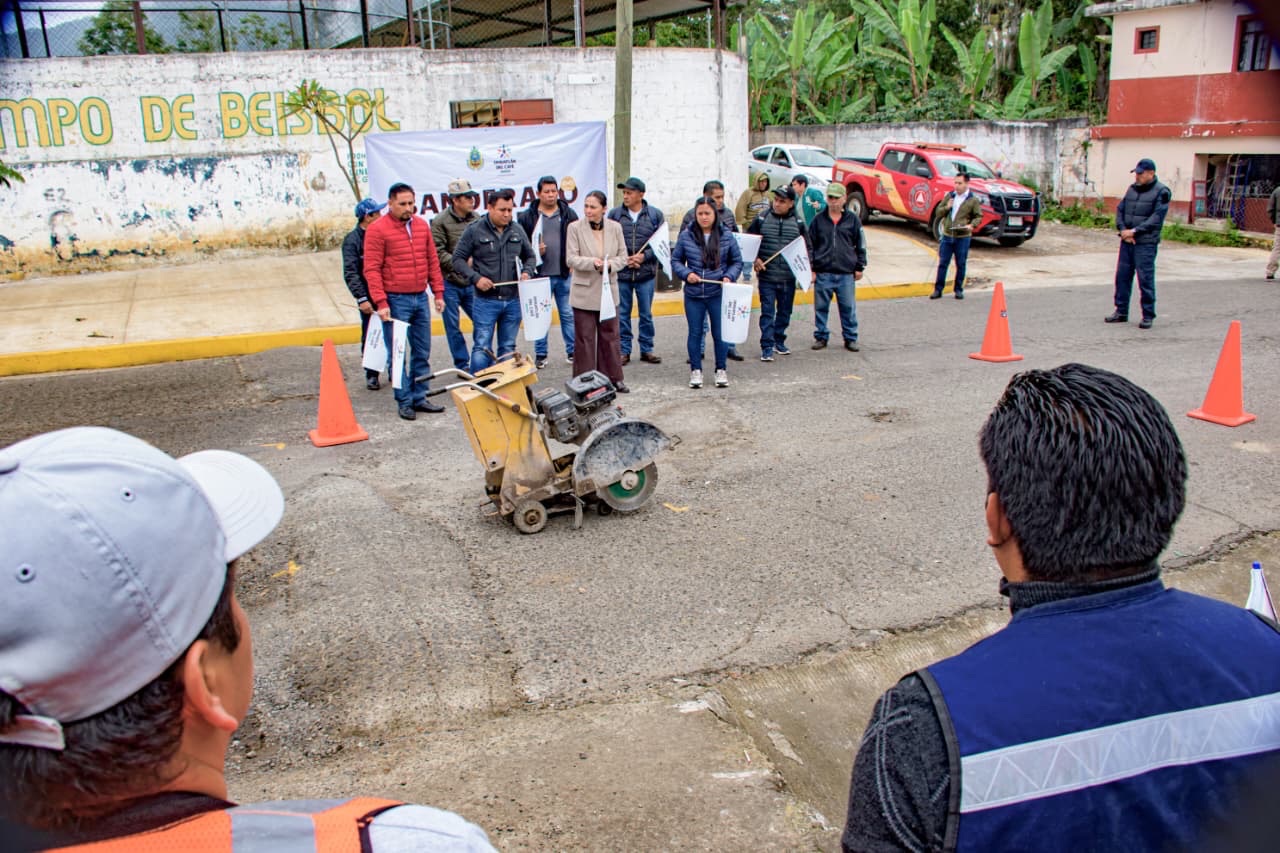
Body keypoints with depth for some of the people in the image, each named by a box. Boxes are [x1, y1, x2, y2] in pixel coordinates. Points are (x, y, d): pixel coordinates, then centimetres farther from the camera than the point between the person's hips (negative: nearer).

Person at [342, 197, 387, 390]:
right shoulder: (352, 240, -7)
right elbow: (350, 273, -12)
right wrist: (362, 298, -19)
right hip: (369, 298, -4)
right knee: (370, 338, 3)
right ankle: (371, 375, 14)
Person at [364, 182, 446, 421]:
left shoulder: (422, 225, 9)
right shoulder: (377, 230, -7)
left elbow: (433, 261, 14)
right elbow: (372, 269, -10)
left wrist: (438, 292, 9)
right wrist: (381, 303, -15)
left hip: (421, 298, 5)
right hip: (395, 301, -5)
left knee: (422, 352, 10)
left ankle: (419, 398, 20)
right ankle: (404, 401, 11)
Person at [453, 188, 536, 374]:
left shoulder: (517, 230, 8)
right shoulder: (475, 230, -4)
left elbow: (530, 257, 20)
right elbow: (458, 259, 0)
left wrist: (526, 272, -1)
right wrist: (476, 278, -14)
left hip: (513, 300, 4)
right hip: (485, 301, -4)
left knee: (508, 348, 12)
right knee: (482, 348, -4)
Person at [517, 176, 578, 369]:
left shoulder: (568, 214, 5)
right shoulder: (527, 217, 0)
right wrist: (534, 252, -14)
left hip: (565, 274, 1)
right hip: (540, 275, -1)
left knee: (568, 314, 8)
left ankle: (573, 351, 17)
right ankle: (540, 354, 16)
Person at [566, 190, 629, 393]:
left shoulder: (615, 227, 2)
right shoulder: (575, 228, -5)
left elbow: (623, 256, 5)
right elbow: (571, 259, -9)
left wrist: (611, 264, -17)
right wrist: (592, 262, -26)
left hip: (608, 291, 3)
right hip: (584, 292, -2)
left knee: (610, 336, 10)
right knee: (584, 338, 3)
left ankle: (613, 378, 21)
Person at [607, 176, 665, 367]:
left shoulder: (655, 215, 0)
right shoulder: (614, 214, 0)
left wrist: (644, 256, -12)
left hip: (646, 273, 0)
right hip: (621, 273, 0)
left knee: (646, 314, 9)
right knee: (622, 314, 6)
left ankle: (646, 349, 21)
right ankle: (624, 351, 16)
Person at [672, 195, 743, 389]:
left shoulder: (726, 236, -2)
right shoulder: (686, 236, -2)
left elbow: (737, 261, 6)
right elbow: (675, 261, 7)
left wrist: (729, 276, -11)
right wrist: (686, 273, -11)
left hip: (718, 294, -1)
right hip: (693, 295, 1)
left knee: (720, 333, 7)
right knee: (695, 333, 10)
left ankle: (721, 370, 22)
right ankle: (695, 370, 23)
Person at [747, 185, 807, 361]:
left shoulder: (798, 223, 2)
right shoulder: (762, 219, -2)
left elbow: (806, 247, 12)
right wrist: (755, 259, -6)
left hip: (789, 277, 2)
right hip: (767, 276, -2)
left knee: (785, 312, 13)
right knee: (767, 312, -3)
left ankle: (779, 341, 29)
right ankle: (767, 347, 1)